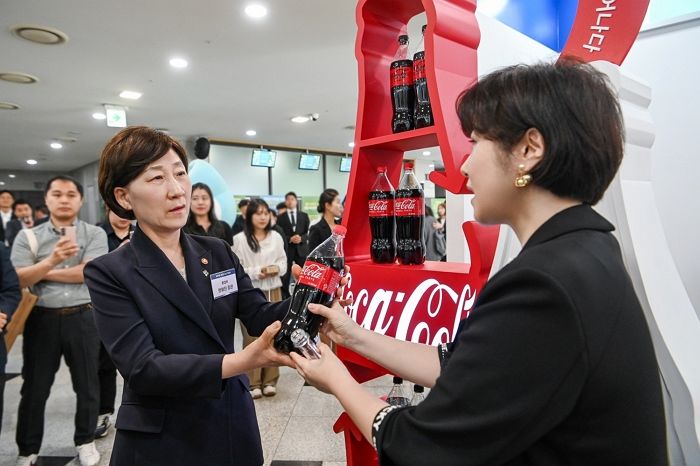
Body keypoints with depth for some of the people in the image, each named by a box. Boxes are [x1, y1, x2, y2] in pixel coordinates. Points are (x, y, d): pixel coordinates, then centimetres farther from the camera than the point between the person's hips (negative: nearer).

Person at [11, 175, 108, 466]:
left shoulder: (94, 234, -1)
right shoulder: (28, 237, 3)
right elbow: (18, 279, -8)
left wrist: (42, 273, -6)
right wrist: (51, 261, -25)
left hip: (82, 318, -1)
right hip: (41, 319, 1)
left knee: (87, 385, 11)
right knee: (35, 387, 13)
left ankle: (85, 441, 31)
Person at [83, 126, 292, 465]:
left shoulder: (219, 252, 0)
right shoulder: (109, 273, -12)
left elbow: (263, 317, -7)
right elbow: (142, 367, -22)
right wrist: (243, 361, -34)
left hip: (234, 426, 4)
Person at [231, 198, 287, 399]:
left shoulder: (276, 237, 5)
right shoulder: (239, 239, -6)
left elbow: (283, 262, 10)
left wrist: (276, 269, -10)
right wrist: (257, 272, -16)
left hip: (273, 291, 4)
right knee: (252, 337, 1)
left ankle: (270, 380, 22)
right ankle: (253, 382, 14)